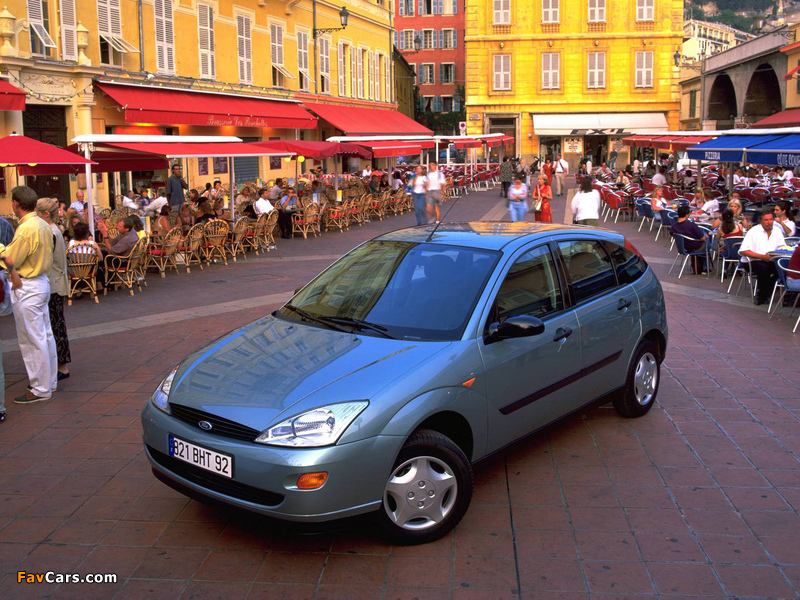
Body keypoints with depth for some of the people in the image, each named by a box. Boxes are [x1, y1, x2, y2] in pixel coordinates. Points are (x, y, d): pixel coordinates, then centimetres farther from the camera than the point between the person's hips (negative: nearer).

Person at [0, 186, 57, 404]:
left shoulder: (26, 229, -21)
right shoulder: (43, 225, 6)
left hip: (27, 288, -9)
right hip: (42, 282, 9)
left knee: (33, 339, -1)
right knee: (45, 335, 16)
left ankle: (40, 389, 6)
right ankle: (50, 381, 26)